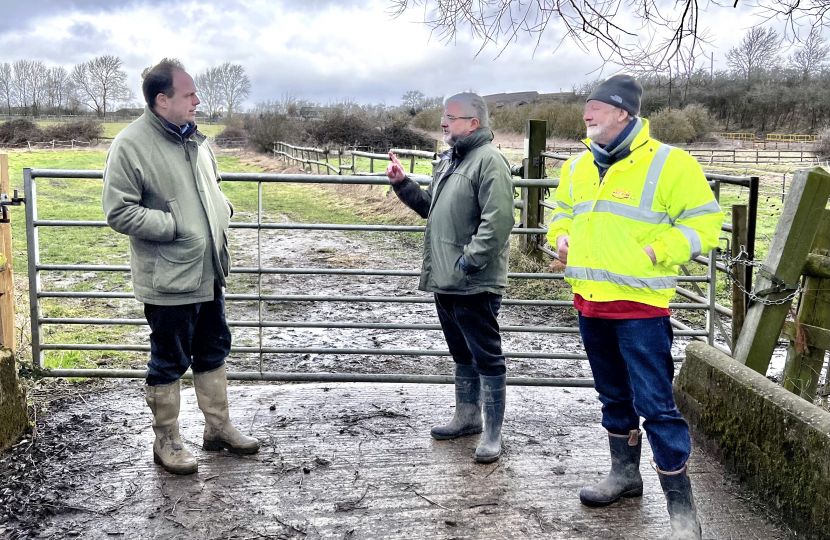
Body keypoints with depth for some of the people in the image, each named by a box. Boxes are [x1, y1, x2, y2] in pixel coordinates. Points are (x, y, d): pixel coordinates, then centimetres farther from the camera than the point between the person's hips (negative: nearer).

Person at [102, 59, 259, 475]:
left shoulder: (194, 137, 8)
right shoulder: (131, 145, -16)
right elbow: (119, 211, -19)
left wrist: (223, 210, 4)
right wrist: (175, 225, -21)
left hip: (209, 273, 8)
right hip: (168, 280, -8)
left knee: (214, 351, 18)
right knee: (169, 362, 6)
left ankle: (218, 427, 34)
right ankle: (166, 442, 23)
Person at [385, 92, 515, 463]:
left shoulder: (489, 161, -14)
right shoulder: (449, 161, 17)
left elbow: (497, 221, -22)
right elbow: (431, 208, 25)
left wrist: (468, 262, -23)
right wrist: (402, 183, 13)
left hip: (475, 285, -10)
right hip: (445, 280, 10)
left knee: (486, 357, -1)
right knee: (462, 353, 20)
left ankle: (493, 432, 8)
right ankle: (467, 417, 34)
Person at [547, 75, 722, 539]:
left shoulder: (668, 164, -10)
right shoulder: (578, 166, 10)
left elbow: (704, 222, -9)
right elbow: (563, 210, 28)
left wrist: (657, 251, -17)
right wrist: (561, 236, 8)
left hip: (640, 306, -7)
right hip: (590, 301, 7)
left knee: (655, 404, -5)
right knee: (613, 395, 20)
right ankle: (625, 474, 37)